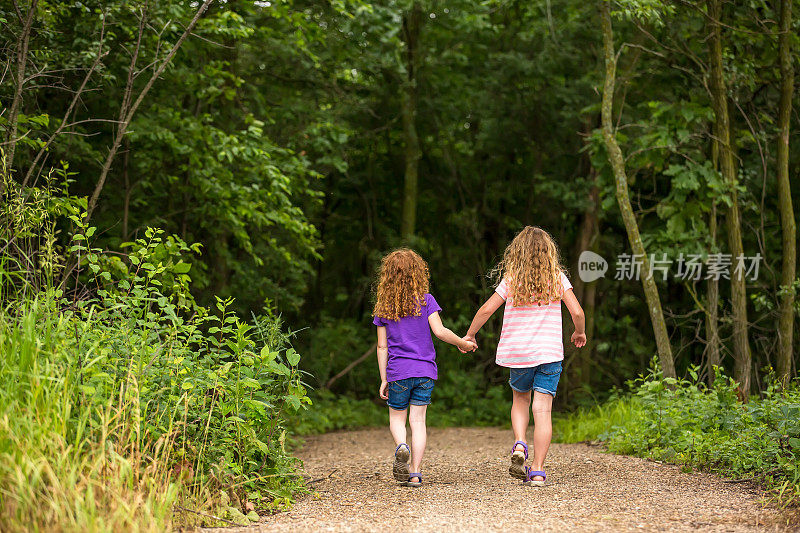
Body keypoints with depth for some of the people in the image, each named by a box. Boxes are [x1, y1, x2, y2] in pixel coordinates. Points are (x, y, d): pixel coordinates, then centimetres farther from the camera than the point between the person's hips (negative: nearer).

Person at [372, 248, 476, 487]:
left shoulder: (383, 308, 3)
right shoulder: (425, 300, -2)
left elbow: (382, 347, 3)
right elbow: (439, 331, -10)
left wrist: (384, 380, 7)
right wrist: (462, 343, 5)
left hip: (398, 372, 0)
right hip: (425, 371, 0)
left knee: (397, 418, 14)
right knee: (418, 420, 4)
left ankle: (401, 446, -18)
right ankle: (415, 474, -3)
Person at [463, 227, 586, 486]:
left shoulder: (511, 280, 0)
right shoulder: (557, 278, 0)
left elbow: (486, 309, -3)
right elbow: (577, 312, -5)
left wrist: (470, 334, 11)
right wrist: (579, 332, 16)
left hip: (517, 352, 1)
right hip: (549, 352, -1)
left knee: (520, 398, 24)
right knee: (542, 409, -1)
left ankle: (519, 444, -1)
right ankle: (538, 471, -6)